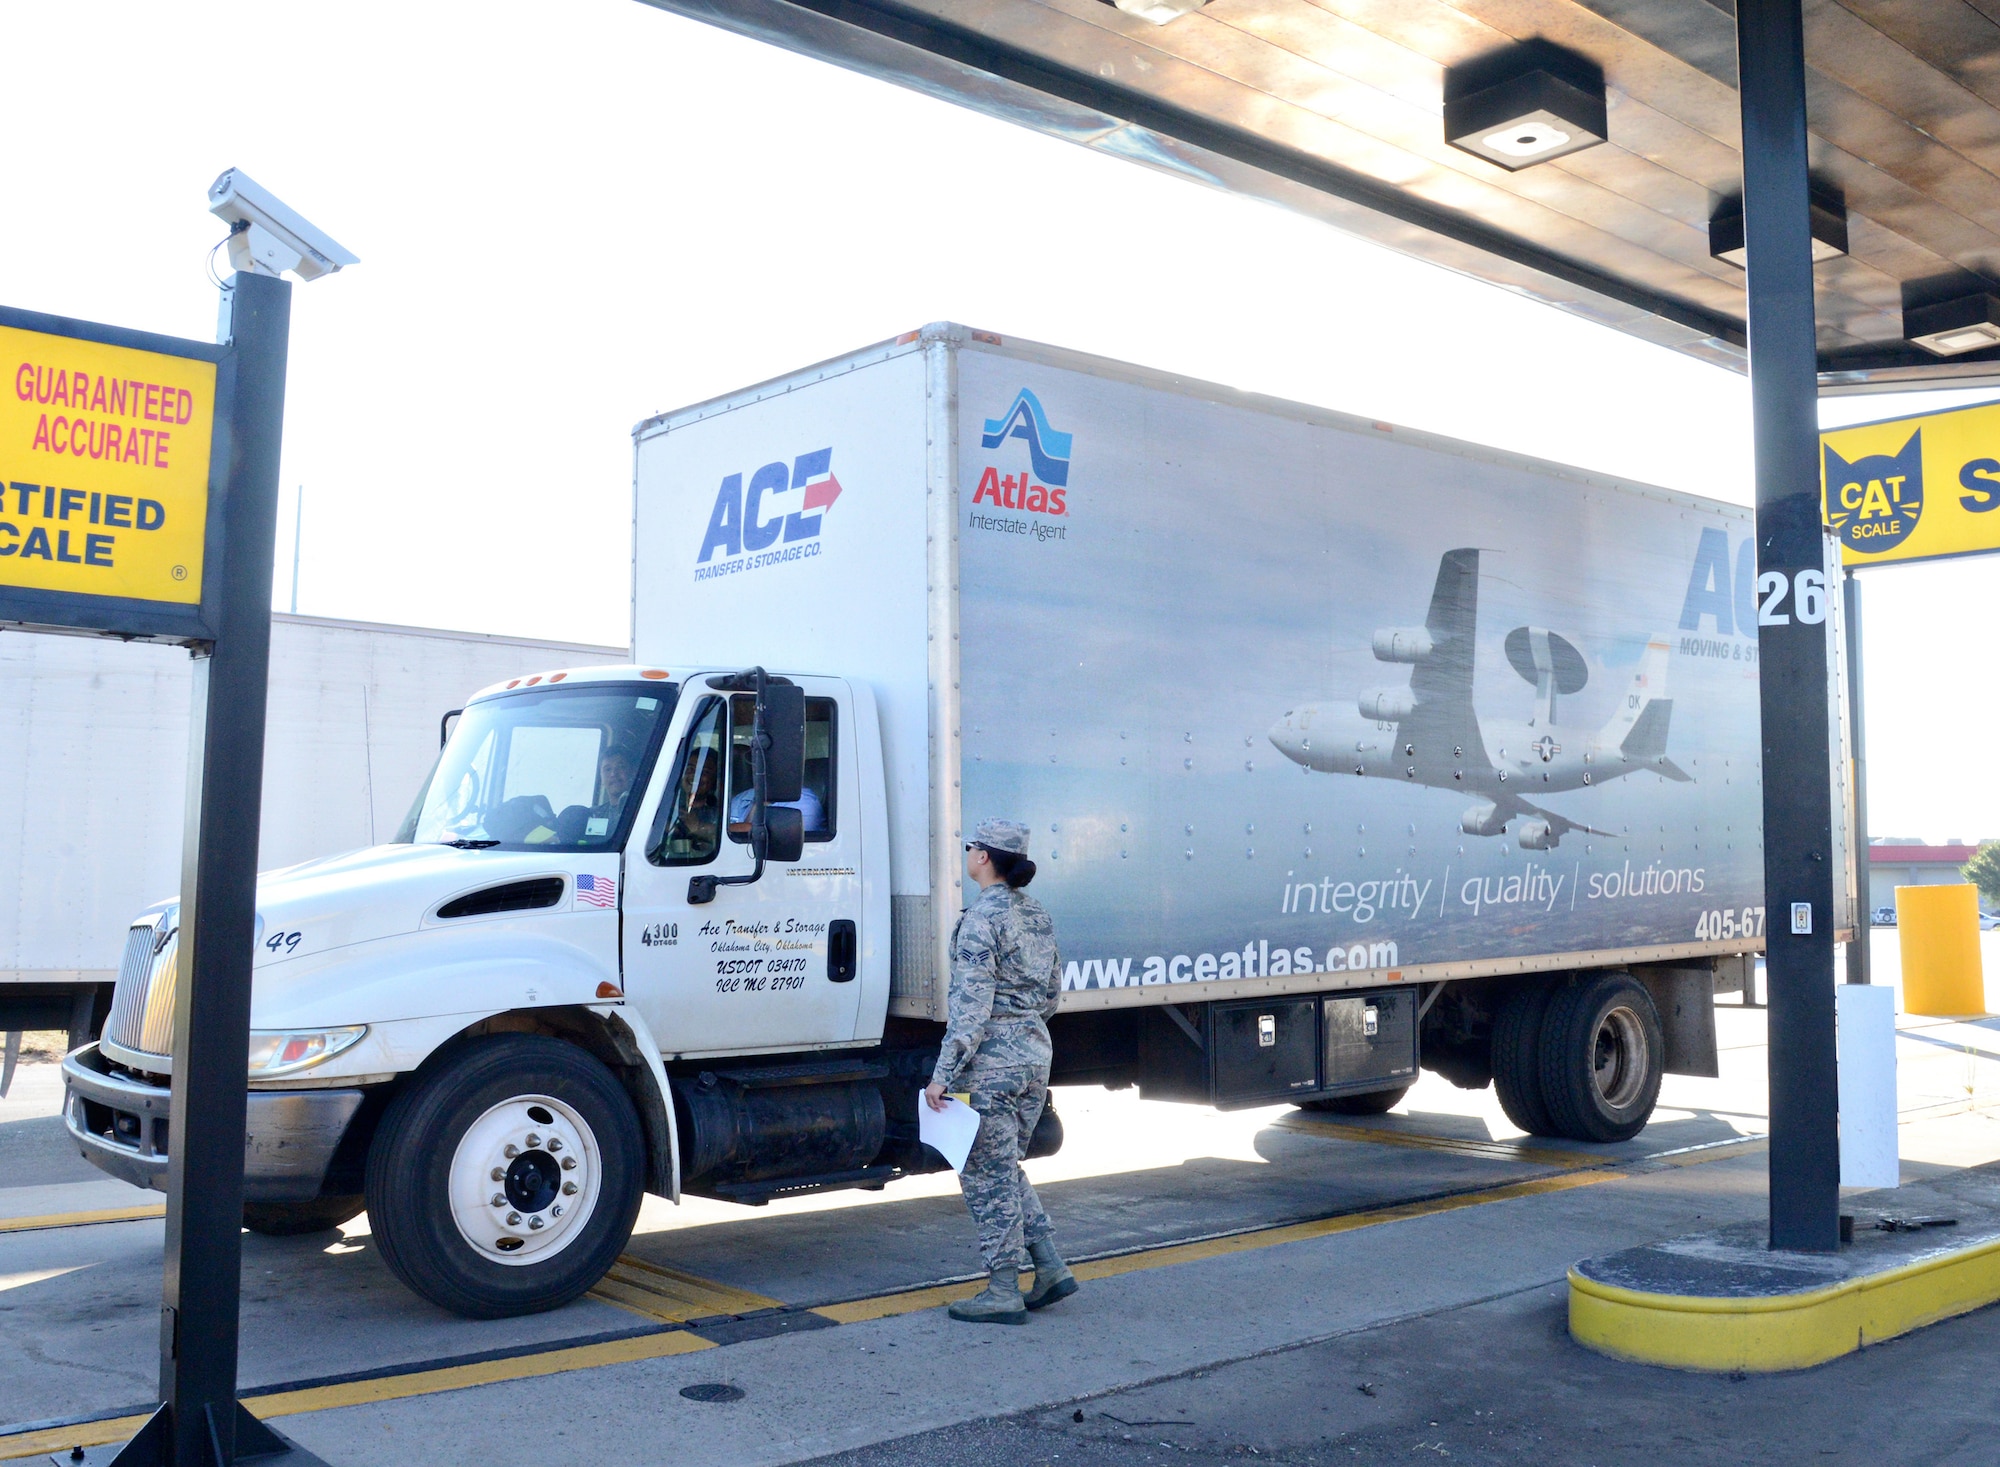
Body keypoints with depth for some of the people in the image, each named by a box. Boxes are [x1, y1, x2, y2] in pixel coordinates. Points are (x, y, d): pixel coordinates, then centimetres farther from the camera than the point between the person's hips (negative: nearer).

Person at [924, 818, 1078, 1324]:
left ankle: (1003, 1292, 9)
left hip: (992, 1059, -8)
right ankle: (1051, 1267, 17)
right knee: (1006, 1168, 20)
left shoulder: (982, 917, -14)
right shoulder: (1037, 914, 11)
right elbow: (1050, 996, 17)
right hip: (1037, 1052, 8)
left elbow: (972, 1005, -18)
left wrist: (943, 1073, -16)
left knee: (986, 1173, 3)